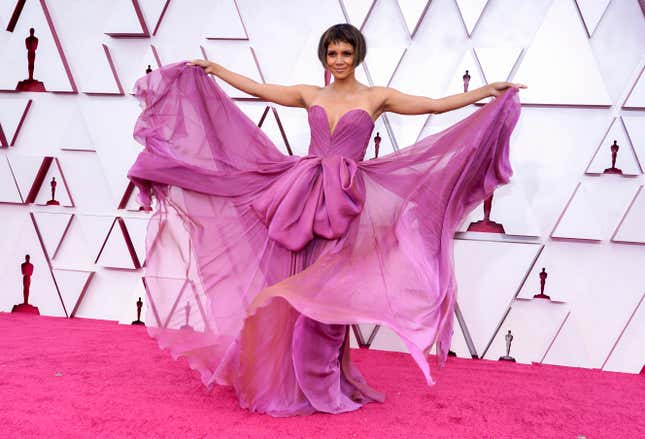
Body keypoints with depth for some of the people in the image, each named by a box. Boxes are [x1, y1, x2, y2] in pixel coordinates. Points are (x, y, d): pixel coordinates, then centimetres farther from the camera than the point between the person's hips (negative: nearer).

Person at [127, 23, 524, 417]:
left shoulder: (377, 97, 5)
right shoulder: (310, 94, 13)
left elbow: (436, 105, 2)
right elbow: (256, 88, 19)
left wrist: (490, 91, -2)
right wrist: (212, 69, 24)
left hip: (343, 203, -3)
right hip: (303, 196, 3)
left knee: (327, 293, -2)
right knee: (297, 289, 4)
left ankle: (323, 384, 14)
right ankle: (294, 381, 18)